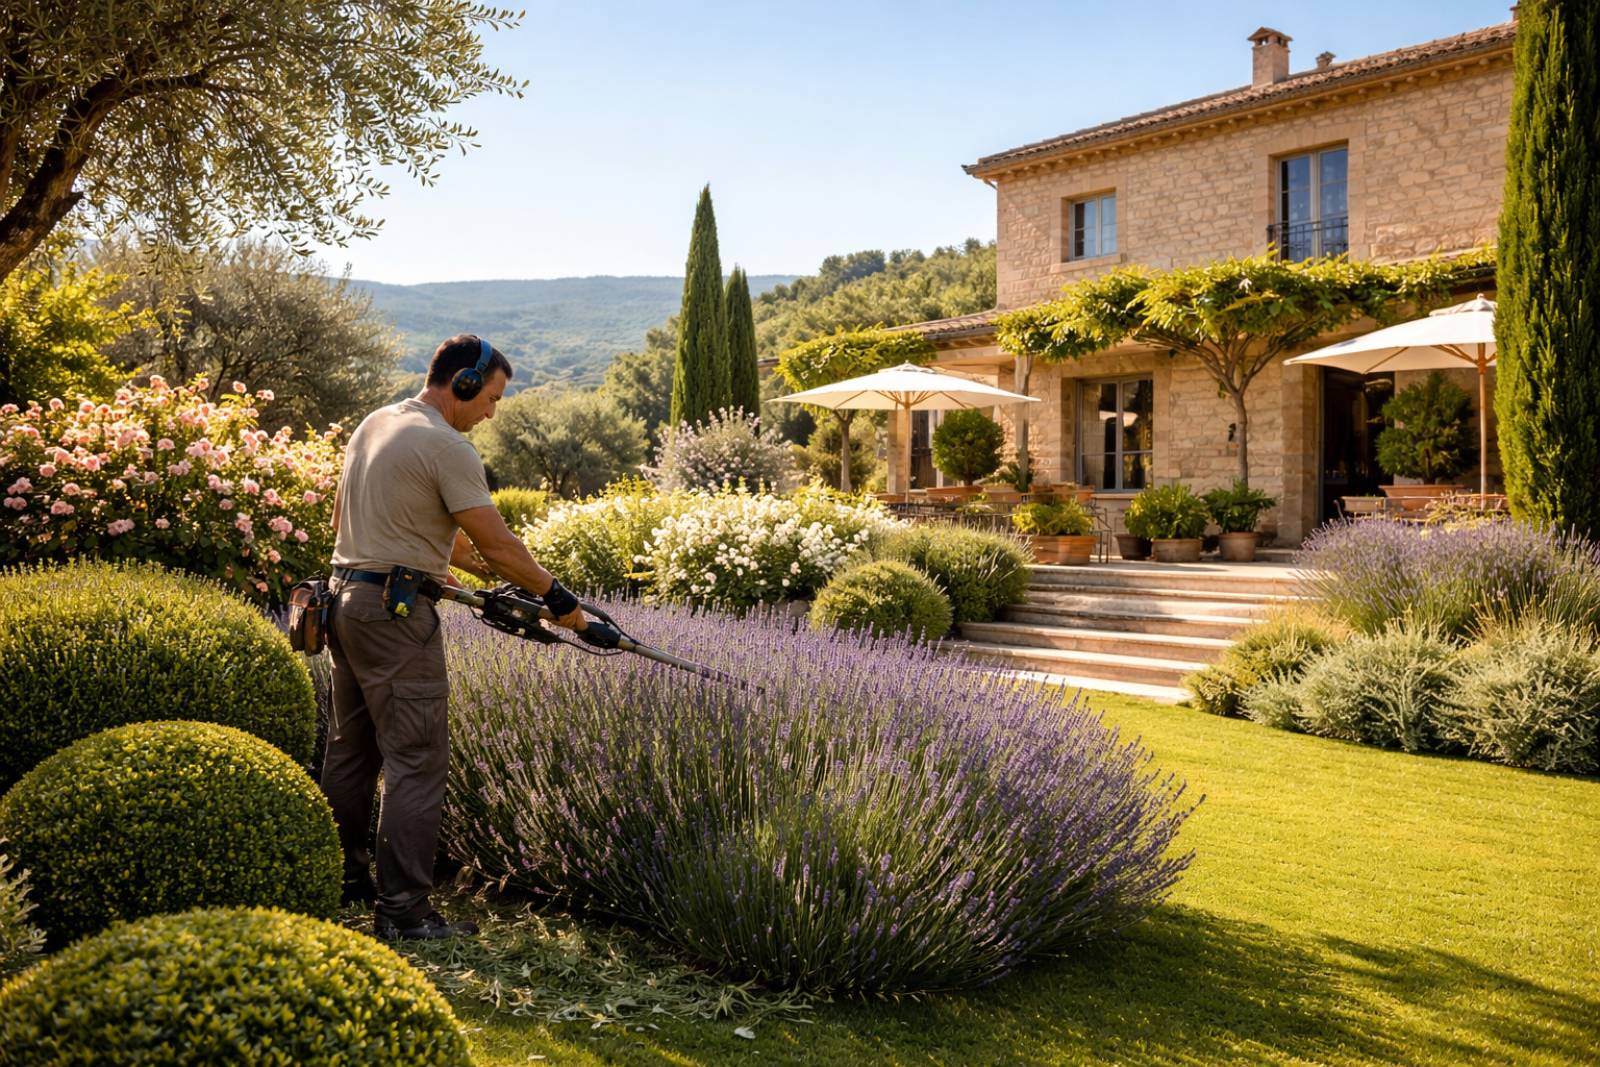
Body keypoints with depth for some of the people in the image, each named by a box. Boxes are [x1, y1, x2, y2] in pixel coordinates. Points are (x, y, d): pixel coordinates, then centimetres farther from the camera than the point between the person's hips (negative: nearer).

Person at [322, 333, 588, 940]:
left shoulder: (375, 424, 14)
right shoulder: (447, 447, -15)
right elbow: (498, 545, -15)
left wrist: (479, 565, 22)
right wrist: (556, 598, -4)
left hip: (346, 598, 10)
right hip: (395, 613, -10)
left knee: (351, 750, 18)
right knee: (416, 762, -5)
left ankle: (340, 878, 31)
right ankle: (402, 910, -2)